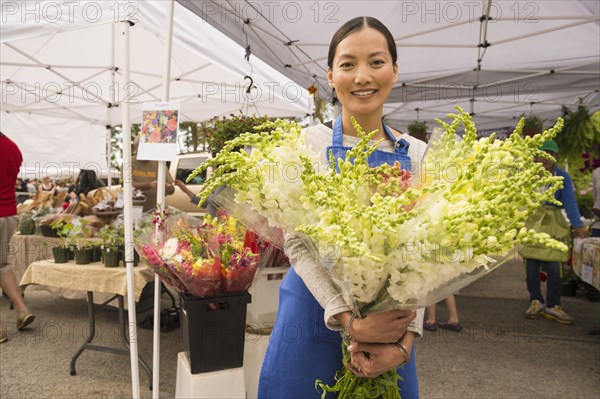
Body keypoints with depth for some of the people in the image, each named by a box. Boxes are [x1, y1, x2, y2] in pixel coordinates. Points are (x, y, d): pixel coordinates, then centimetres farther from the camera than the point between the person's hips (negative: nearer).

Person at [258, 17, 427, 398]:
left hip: (389, 326, 2)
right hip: (314, 318, -2)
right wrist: (350, 320, -22)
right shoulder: (308, 143, -6)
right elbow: (297, 242, -11)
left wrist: (406, 337, -14)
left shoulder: (417, 154, 1)